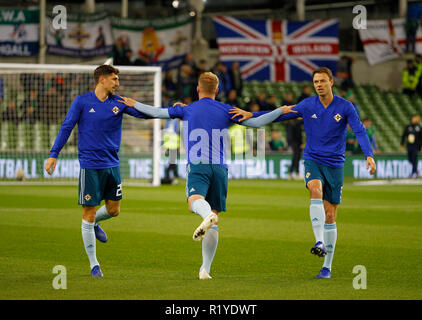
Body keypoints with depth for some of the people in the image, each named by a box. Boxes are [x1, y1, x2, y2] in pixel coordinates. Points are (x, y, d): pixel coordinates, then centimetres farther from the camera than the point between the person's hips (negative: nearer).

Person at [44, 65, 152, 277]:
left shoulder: (119, 103, 5)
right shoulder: (82, 101, -3)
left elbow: (143, 113, 1)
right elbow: (66, 127, -2)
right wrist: (53, 154, -7)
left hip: (112, 165, 4)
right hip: (90, 166, -4)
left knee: (114, 210, 8)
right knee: (89, 214, -3)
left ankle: (95, 223, 43)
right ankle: (94, 265, 5)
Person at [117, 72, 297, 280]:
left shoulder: (187, 110, 11)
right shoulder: (226, 111, 13)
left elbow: (157, 112, 14)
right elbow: (256, 122, 12)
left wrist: (133, 104, 30)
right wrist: (281, 111, 25)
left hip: (197, 165, -2)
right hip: (220, 169, 2)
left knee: (195, 200, -27)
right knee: (213, 222, 7)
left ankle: (208, 215, -65)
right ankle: (205, 269, 7)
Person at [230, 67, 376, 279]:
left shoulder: (345, 107, -3)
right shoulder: (307, 106, 2)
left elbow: (360, 131, -11)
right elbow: (279, 115, 5)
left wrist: (369, 156, -26)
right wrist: (251, 115, -6)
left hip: (335, 165, 0)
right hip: (312, 160, 0)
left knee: (330, 216, 2)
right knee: (316, 191, -33)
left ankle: (327, 267, 9)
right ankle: (320, 242, -42)